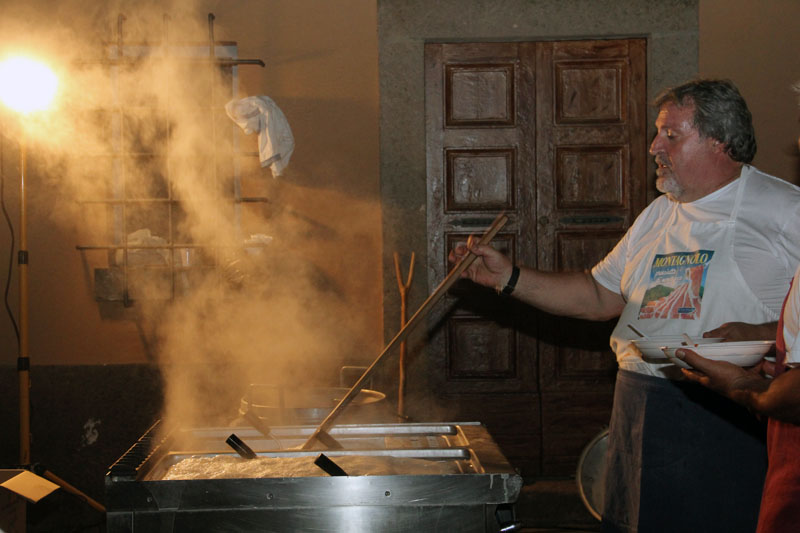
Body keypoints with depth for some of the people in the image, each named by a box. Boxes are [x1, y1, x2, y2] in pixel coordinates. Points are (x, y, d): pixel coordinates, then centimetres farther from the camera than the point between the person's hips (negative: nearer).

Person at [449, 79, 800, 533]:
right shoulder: (657, 217, 17)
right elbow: (598, 296, 20)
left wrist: (754, 337, -24)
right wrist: (508, 276, 12)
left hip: (732, 421, -6)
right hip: (640, 413, 6)